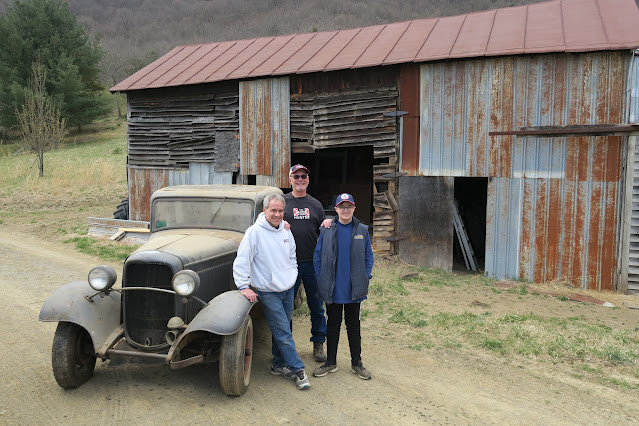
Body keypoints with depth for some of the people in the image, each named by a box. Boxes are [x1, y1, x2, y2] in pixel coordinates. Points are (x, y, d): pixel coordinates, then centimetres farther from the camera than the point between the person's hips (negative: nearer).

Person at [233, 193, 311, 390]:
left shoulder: (286, 231, 7)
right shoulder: (254, 232, -14)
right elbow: (241, 261, -15)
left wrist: (292, 275, 14)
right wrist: (244, 286, -19)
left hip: (287, 290, 6)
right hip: (268, 293, -6)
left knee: (281, 331, 15)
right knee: (284, 334, -3)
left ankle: (279, 365, 29)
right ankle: (298, 370, 8)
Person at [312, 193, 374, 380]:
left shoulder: (362, 230, 1)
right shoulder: (327, 230, -1)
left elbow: (369, 256, 6)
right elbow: (317, 256, 2)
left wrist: (366, 277, -2)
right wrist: (321, 279, -3)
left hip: (354, 289, 1)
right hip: (333, 290, 0)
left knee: (353, 325, 12)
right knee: (333, 324, 11)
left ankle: (356, 363, 24)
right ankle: (330, 362, 23)